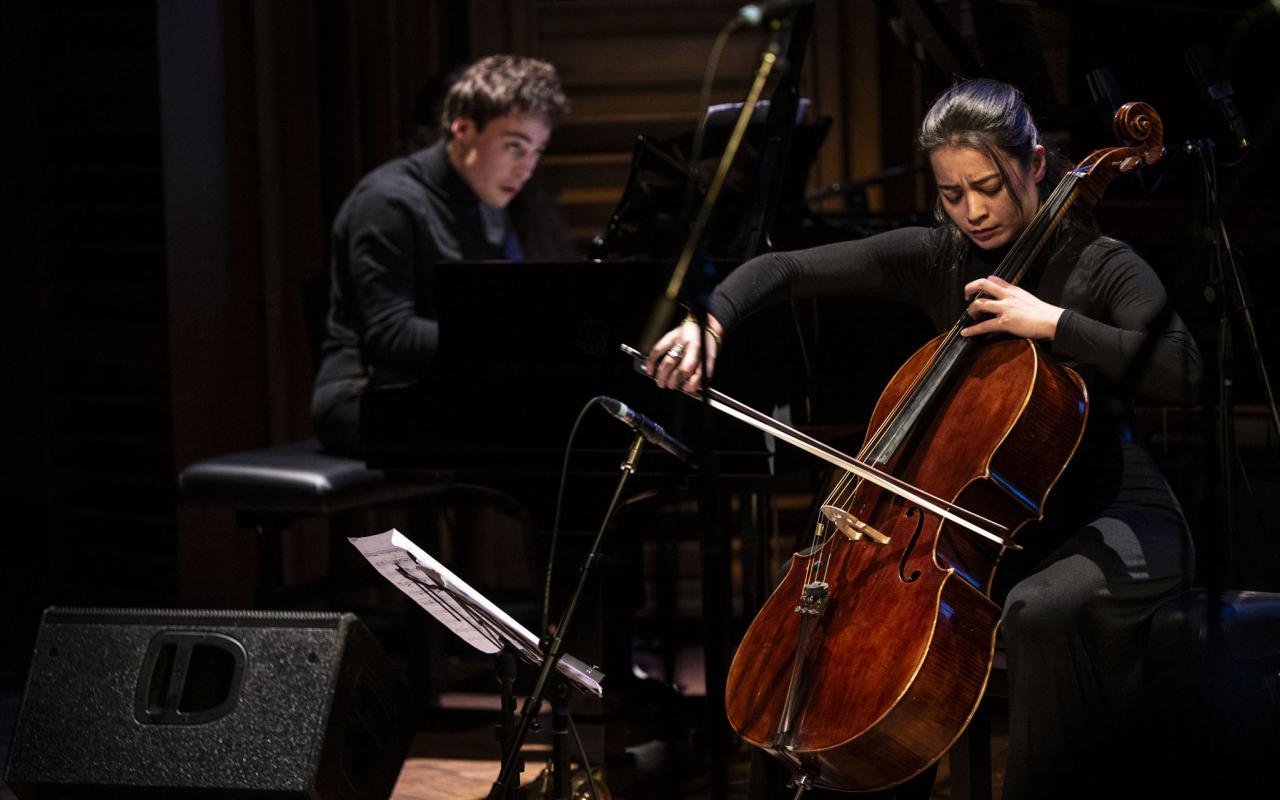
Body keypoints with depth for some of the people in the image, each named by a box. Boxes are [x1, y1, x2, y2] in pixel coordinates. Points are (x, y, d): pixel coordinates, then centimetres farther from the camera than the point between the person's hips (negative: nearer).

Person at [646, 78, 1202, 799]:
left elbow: (1183, 375, -24)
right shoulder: (935, 259, 3)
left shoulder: (1102, 267, -9)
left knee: (1042, 609, -37)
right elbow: (784, 270, 1)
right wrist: (710, 324, -18)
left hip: (1109, 514, -6)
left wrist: (1053, 322, -29)